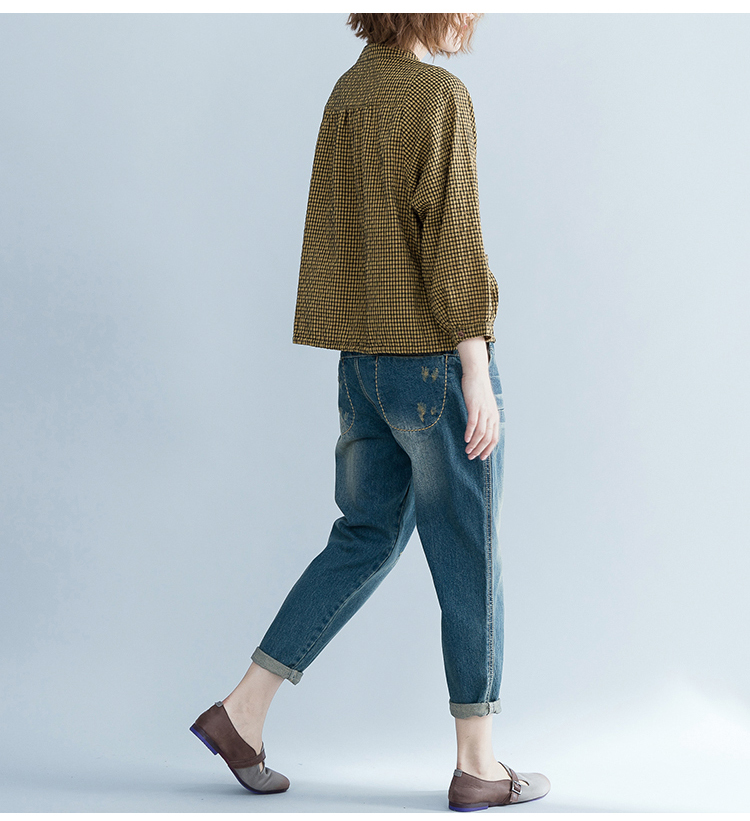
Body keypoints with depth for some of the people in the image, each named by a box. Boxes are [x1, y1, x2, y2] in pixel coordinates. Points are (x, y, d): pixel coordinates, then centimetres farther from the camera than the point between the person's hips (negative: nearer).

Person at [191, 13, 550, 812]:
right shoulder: (440, 95, -14)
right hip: (437, 360, -8)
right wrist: (478, 376, -16)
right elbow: (452, 245, -19)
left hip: (363, 361, 8)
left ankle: (243, 710, 17)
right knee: (469, 559, 4)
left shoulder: (347, 94, 11)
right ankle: (478, 766, 16)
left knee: (367, 538, 17)